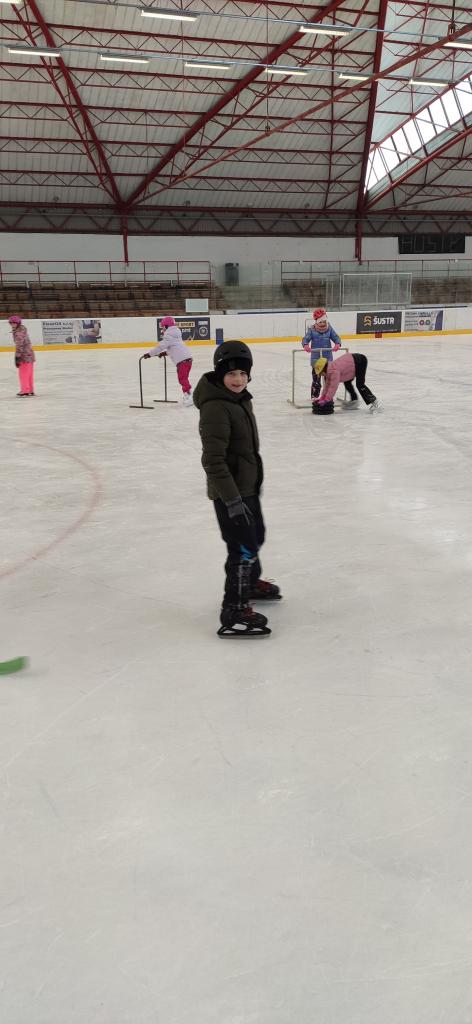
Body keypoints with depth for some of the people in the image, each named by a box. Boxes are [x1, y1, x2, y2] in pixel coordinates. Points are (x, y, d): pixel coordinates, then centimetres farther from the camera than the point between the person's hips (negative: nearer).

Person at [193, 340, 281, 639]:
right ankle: (235, 611, 4)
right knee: (243, 547, -7)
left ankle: (250, 582, 49)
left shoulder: (241, 399, 6)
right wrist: (232, 500, -31)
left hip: (248, 485, 10)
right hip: (230, 491, -10)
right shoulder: (215, 408, -24)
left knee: (256, 536, 26)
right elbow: (213, 460, -28)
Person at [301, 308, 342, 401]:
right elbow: (305, 339, -13)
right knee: (316, 378, -1)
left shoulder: (329, 329, 1)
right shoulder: (312, 330, -6)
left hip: (328, 358, 2)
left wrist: (337, 344, -25)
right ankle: (314, 396, 9)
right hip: (316, 358, -2)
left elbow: (336, 337, -2)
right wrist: (306, 345, -36)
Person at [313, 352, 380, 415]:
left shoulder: (334, 371, -26)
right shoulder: (328, 371, 3)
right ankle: (354, 401, 27)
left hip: (360, 360, -10)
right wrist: (322, 397, 9)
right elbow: (327, 385, 11)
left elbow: (334, 386, -30)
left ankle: (374, 403, -11)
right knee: (347, 382, 17)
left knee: (360, 384, -15)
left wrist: (326, 400, -27)